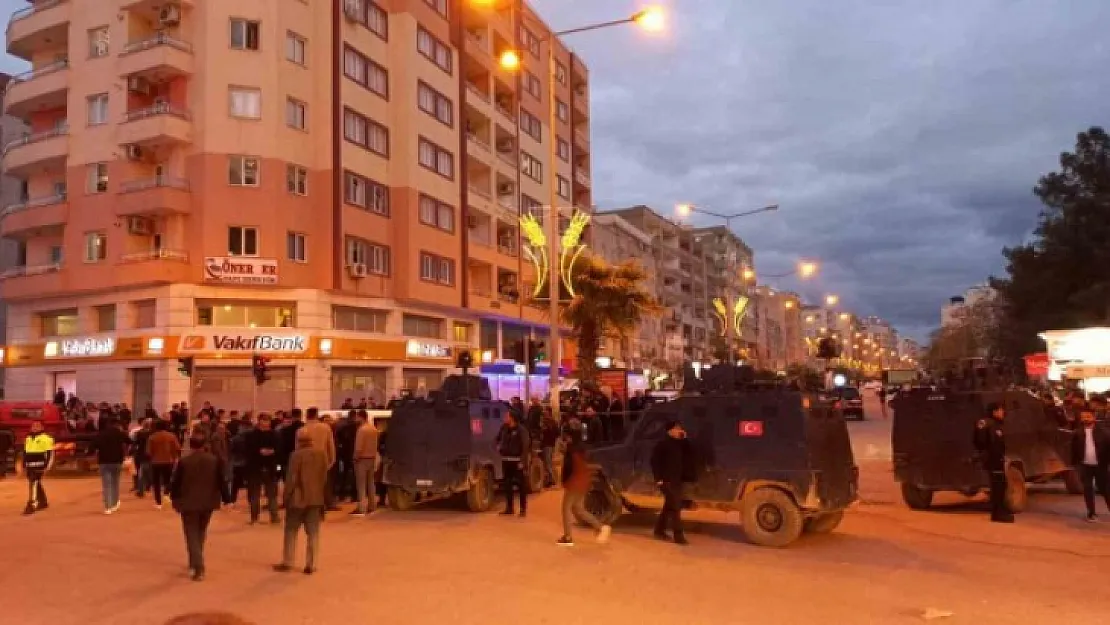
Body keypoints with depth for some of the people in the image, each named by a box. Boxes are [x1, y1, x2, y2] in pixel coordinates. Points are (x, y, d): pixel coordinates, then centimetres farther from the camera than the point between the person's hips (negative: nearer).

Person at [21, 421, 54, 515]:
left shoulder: (46, 438, -7)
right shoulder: (28, 438, 16)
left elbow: (50, 454, -9)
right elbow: (25, 453, 22)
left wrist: (47, 467, -13)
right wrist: (24, 467, 19)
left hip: (39, 466, -7)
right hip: (30, 466, 7)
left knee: (33, 485, -13)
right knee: (37, 485, 15)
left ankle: (31, 506, -13)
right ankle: (43, 502, 29)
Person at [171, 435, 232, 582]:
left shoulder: (184, 462, -10)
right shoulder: (215, 460, -1)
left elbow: (175, 483, -4)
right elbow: (222, 481, 0)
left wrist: (175, 500, 11)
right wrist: (226, 499, 8)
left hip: (189, 503, -4)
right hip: (208, 503, 4)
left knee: (192, 535, 1)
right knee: (200, 533, 22)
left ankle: (198, 568, -10)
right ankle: (195, 562, 34)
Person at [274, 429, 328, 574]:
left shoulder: (296, 455, -14)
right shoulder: (322, 454, 1)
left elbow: (292, 478, -13)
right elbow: (325, 477, 6)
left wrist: (286, 497, -2)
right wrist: (323, 497, 14)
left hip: (298, 498, -4)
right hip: (316, 498, 4)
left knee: (291, 532, 10)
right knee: (313, 533, 7)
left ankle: (287, 563, 15)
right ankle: (310, 565, 7)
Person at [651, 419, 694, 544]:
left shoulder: (679, 444, 15)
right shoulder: (663, 444, -9)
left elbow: (689, 456, 10)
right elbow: (654, 461, -12)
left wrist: (685, 439, 2)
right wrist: (658, 478, -17)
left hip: (677, 480, 9)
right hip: (667, 481, -9)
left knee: (669, 507, 16)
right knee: (675, 507, -12)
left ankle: (659, 530, 28)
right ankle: (679, 536, -12)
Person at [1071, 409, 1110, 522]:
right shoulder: (1077, 433, -2)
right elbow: (1074, 449, 3)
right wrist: (1075, 464, 1)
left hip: (1100, 465, -1)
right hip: (1085, 465, 1)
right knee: (1087, 490, 4)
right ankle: (1091, 514, 12)